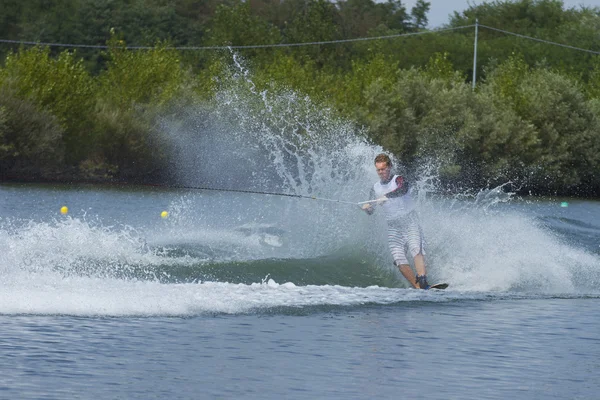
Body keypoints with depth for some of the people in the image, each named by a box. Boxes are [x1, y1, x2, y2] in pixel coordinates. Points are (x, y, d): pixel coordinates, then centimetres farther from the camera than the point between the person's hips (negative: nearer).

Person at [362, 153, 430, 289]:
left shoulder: (399, 180, -4)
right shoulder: (376, 188, 13)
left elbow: (403, 190, -27)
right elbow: (371, 212, 13)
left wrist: (386, 196, -43)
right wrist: (367, 208, -12)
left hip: (410, 223, -5)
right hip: (393, 228, 5)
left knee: (416, 251, -26)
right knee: (400, 261, -11)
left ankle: (423, 282, -42)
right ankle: (418, 288, -14)